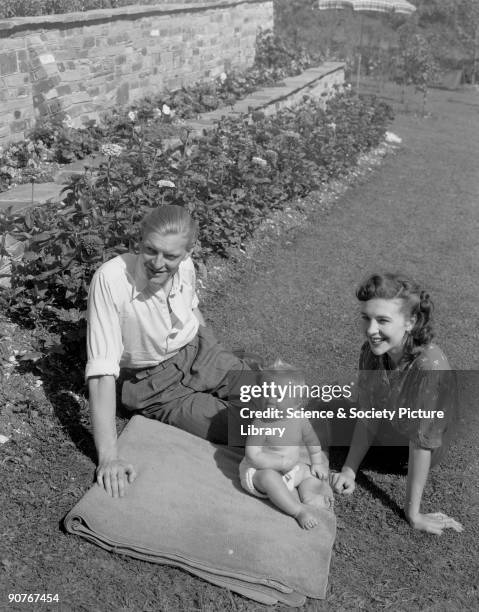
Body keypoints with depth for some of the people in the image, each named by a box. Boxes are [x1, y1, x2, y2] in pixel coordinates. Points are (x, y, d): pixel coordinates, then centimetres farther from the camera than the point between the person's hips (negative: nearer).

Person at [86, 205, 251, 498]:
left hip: (198, 350, 4)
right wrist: (109, 456, -33)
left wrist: (220, 358, 14)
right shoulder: (111, 279, -30)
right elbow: (102, 370, -31)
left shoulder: (185, 267, -14)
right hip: (153, 381, -4)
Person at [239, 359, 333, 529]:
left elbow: (313, 443, 13)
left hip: (292, 468, 7)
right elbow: (253, 456, -26)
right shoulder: (260, 423, -23)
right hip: (260, 471, -6)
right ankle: (299, 510, -34)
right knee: (270, 477, -37)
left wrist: (317, 463, 6)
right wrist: (281, 463, -29)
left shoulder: (300, 420, -7)